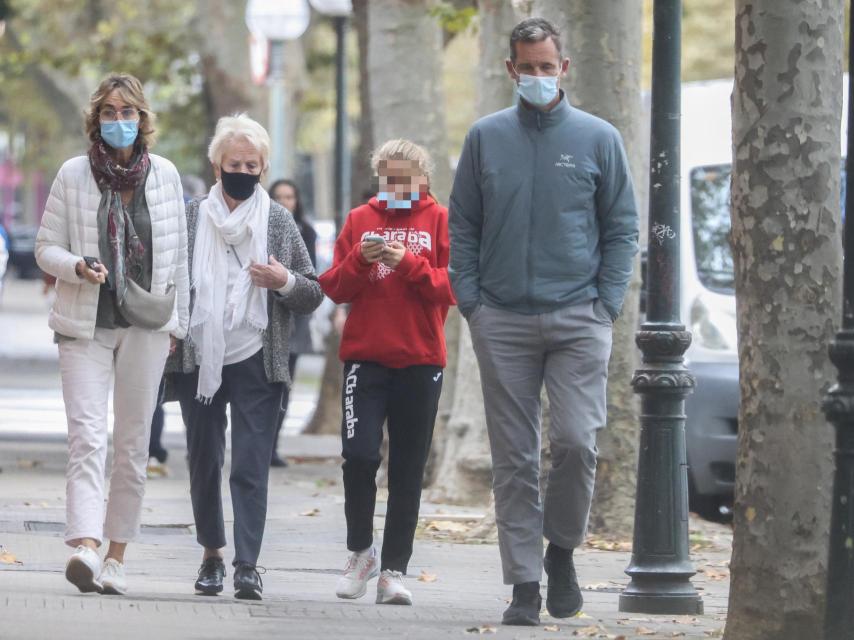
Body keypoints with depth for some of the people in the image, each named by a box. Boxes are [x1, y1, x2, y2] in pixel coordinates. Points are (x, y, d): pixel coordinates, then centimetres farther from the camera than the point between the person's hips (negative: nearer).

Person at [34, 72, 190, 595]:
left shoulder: (164, 175, 5)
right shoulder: (74, 175, 1)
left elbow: (178, 254, 10)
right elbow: (46, 247, 5)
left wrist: (176, 324, 8)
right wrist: (77, 267, -16)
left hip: (146, 325, 2)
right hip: (87, 324, -2)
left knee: (133, 443, 4)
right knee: (87, 435, -14)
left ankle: (116, 556, 11)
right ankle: (86, 547, -27)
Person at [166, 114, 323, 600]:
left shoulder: (279, 222, 5)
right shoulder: (192, 218, 6)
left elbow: (314, 295, 9)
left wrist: (285, 282, -12)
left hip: (257, 363, -2)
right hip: (198, 359, 2)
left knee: (252, 466, -9)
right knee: (204, 463, 9)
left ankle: (248, 565, -12)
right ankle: (213, 551, 26)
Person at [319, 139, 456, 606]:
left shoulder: (440, 221, 5)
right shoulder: (360, 219, 9)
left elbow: (453, 287, -3)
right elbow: (334, 287, 6)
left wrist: (409, 263, -16)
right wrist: (361, 259, -12)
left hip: (420, 360, 0)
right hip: (365, 356, 0)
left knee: (407, 470, 2)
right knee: (359, 455, -10)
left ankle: (393, 569, 7)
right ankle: (361, 551, 11)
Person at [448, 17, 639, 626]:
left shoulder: (598, 139, 4)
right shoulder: (485, 138, 8)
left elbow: (622, 228, 8)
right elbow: (462, 227, 12)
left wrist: (606, 304, -2)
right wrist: (470, 301, 1)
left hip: (579, 319, -1)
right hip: (502, 322, 2)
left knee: (577, 442, -13)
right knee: (514, 457, 2)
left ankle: (561, 548, 11)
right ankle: (524, 582, 8)